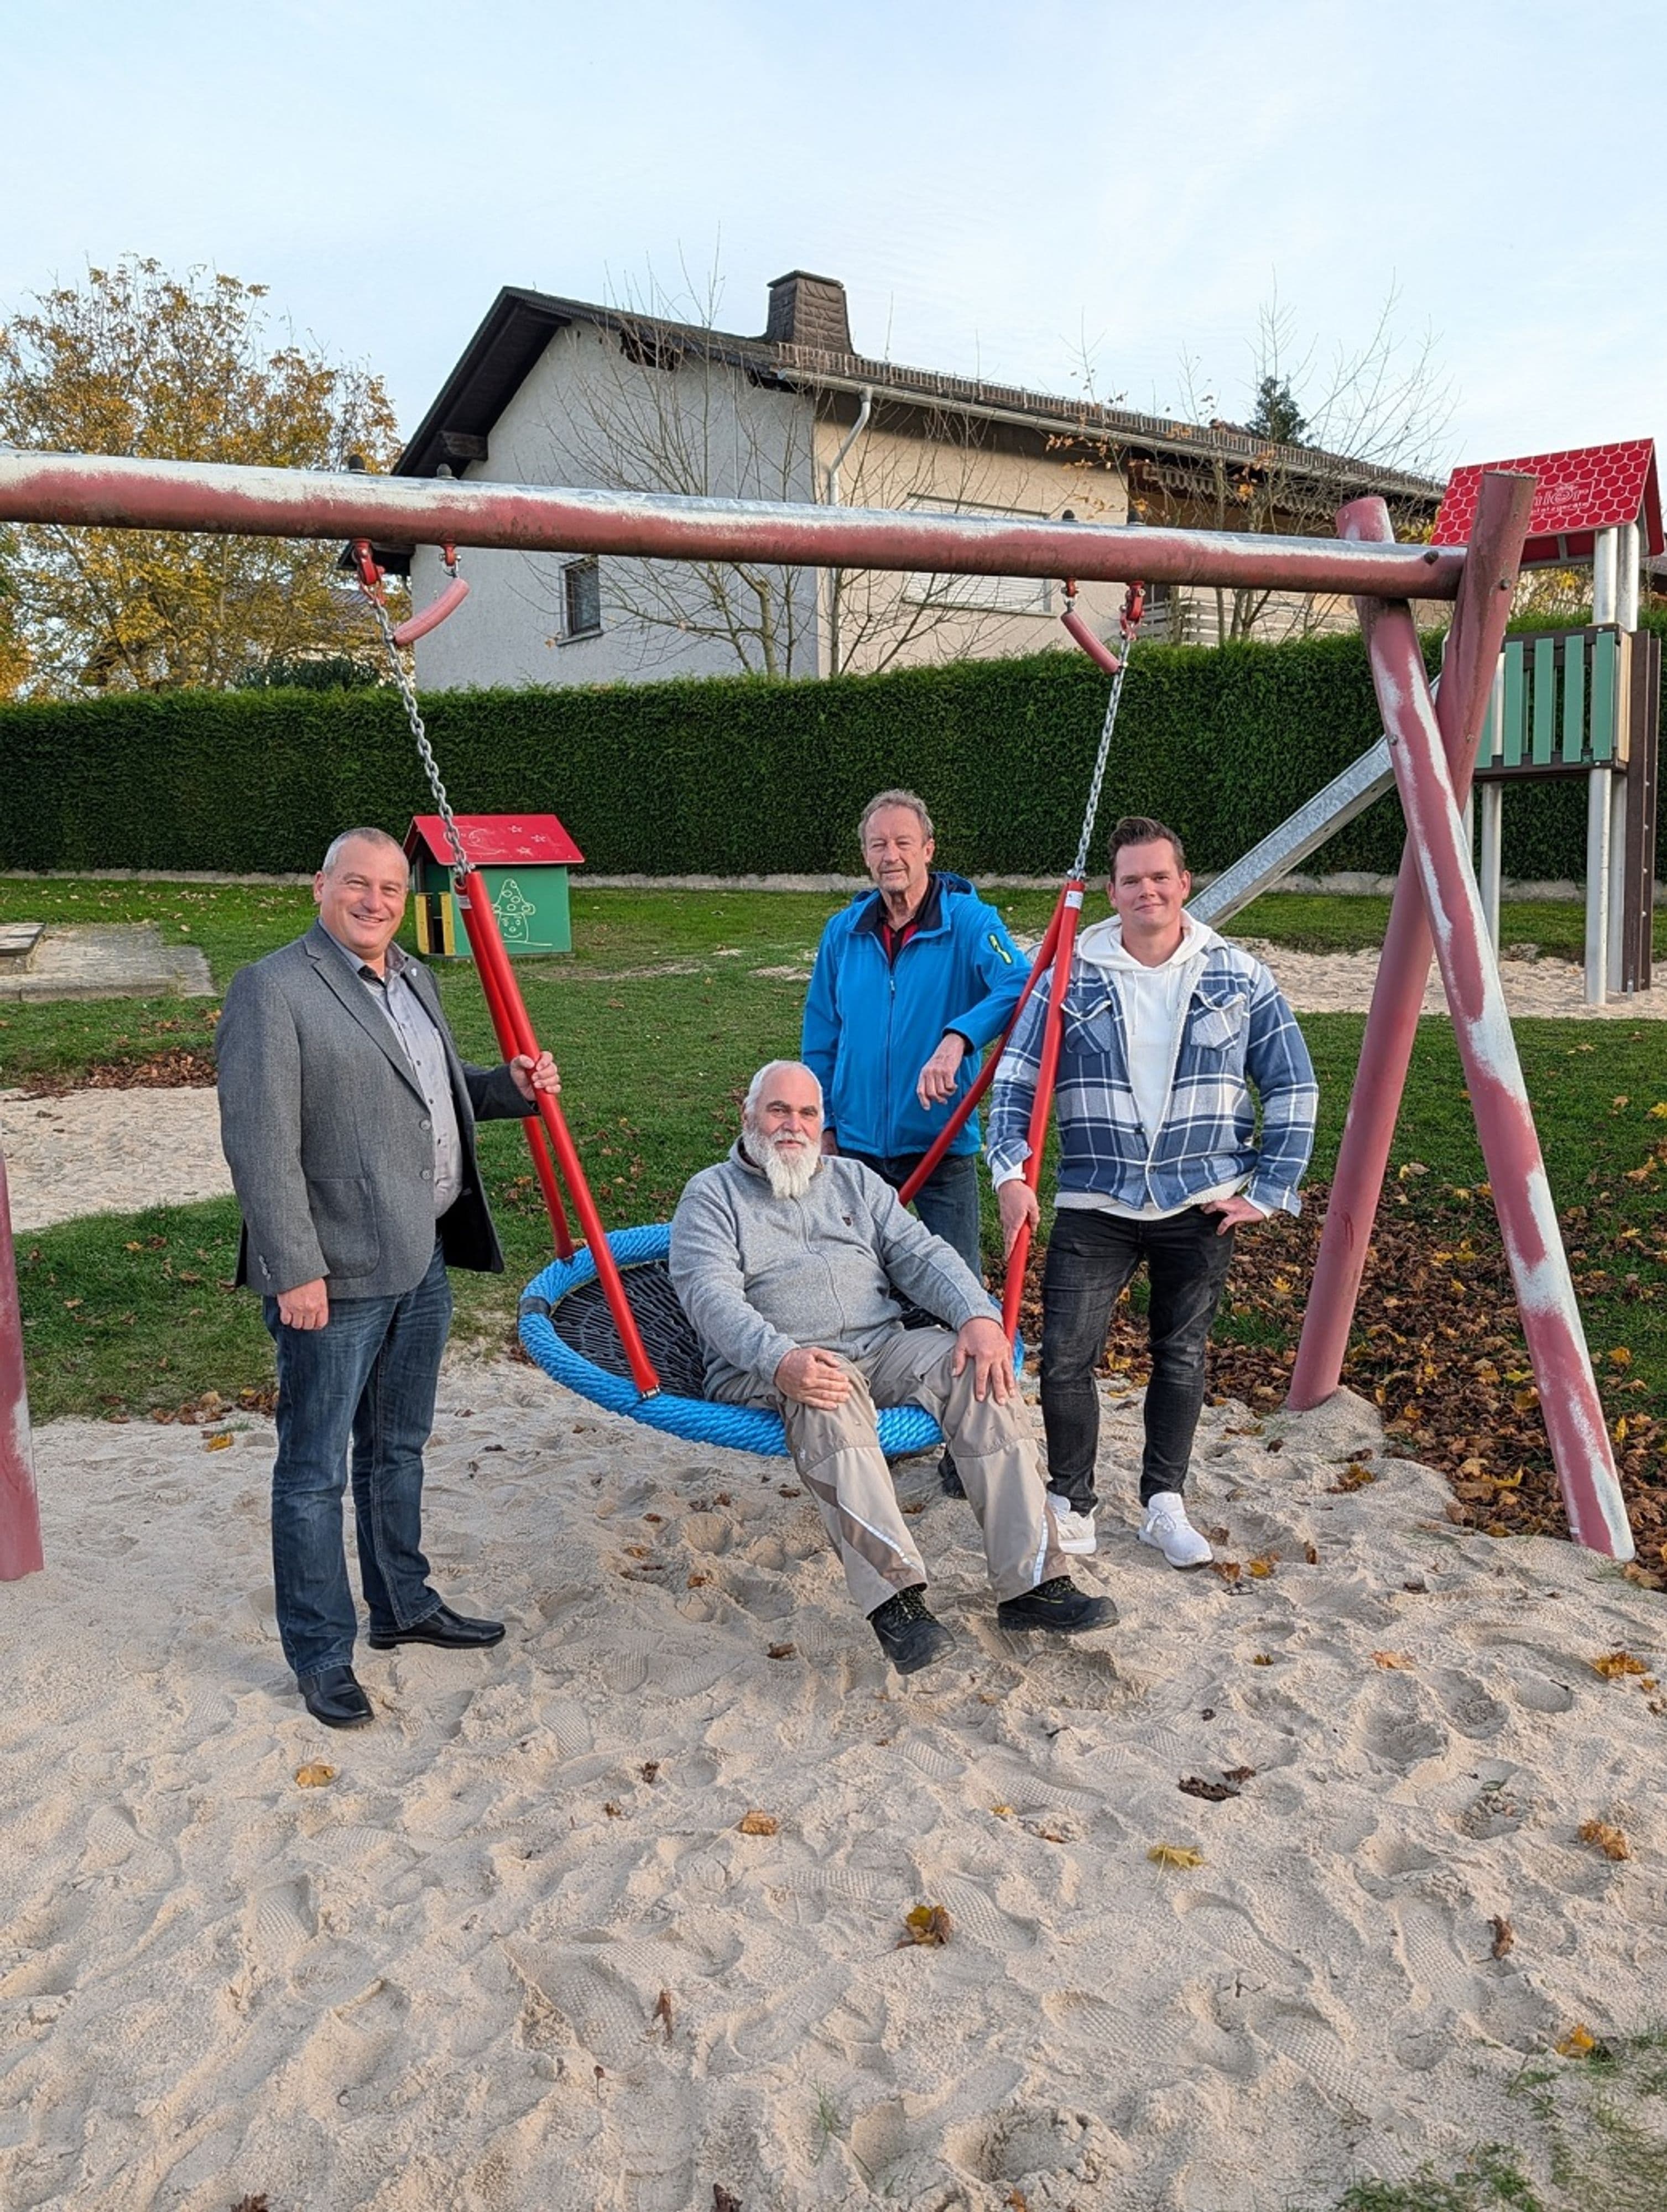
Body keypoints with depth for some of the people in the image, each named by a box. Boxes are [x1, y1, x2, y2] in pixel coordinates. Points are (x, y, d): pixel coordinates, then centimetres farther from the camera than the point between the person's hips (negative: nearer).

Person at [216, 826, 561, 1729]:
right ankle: (320, 1653, 20)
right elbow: (259, 1143, -18)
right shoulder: (273, 989, -14)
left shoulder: (414, 980, 12)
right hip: (334, 1278, -8)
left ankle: (404, 1606, 38)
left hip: (421, 1260, 8)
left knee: (398, 1449, 21)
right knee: (315, 1470, 6)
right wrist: (295, 1271, -21)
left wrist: (508, 1085, 5)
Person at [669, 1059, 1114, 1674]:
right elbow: (710, 1294, -9)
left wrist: (980, 1316, -12)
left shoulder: (854, 1180, 23)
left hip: (881, 1348, 5)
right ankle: (893, 1596, -42)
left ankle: (1032, 1582, -23)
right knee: (828, 1392, -38)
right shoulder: (711, 1194, 8)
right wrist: (781, 1360, -29)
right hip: (768, 1370, -4)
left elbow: (920, 1253, 10)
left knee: (980, 1369, -22)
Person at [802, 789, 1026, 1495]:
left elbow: (1018, 986, -27)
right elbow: (821, 1040, 13)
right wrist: (822, 1125, 9)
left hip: (941, 1146, -4)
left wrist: (958, 1037, -42)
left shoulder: (969, 921, -8)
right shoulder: (844, 933, 6)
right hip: (858, 1147, 4)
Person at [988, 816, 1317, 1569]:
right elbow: (1015, 1081, -3)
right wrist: (1011, 1171, -17)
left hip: (1202, 1205, 1)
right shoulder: (1071, 978, -2)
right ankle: (1071, 1502, 14)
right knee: (1065, 1359, -6)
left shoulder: (1236, 976, 1)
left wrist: (1270, 1190, -1)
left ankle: (1165, 1505, 26)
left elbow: (1292, 1085, 4)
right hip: (1095, 1206, -1)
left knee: (1181, 1357, 11)